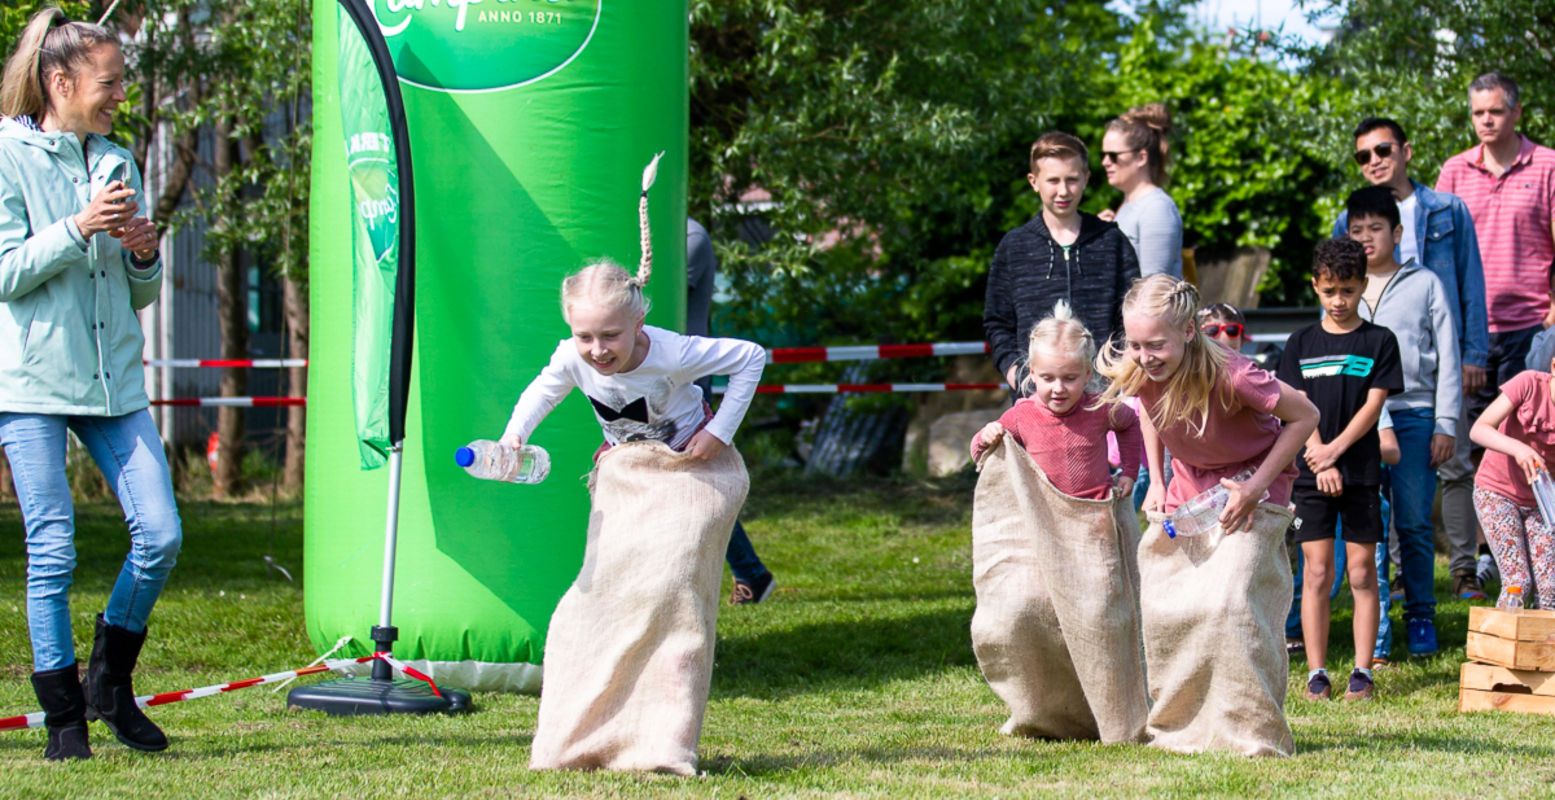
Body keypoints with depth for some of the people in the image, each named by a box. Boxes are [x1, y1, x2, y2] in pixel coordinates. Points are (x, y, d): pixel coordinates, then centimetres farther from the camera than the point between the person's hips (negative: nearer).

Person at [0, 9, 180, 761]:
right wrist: (77, 229, -18)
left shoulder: (116, 163, 14)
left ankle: (110, 681, 15)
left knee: (160, 535, -4)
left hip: (113, 380, 5)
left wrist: (144, 256, -2)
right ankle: (63, 718, 6)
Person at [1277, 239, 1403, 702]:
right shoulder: (1302, 344, 7)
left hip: (1361, 472, -1)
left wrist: (1335, 450, -16)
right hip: (1311, 473, 1)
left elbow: (1373, 405, -5)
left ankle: (1362, 672, 5)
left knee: (1362, 573, 1)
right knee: (1317, 572, 0)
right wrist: (1319, 460, -12)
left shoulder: (1378, 342, 3)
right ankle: (1316, 672, 4)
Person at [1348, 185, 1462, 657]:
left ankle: (1421, 617, 6)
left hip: (1413, 414, -2)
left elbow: (1447, 357, 6)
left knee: (1414, 523, -4)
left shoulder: (1424, 285, 7)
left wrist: (1445, 424, 0)